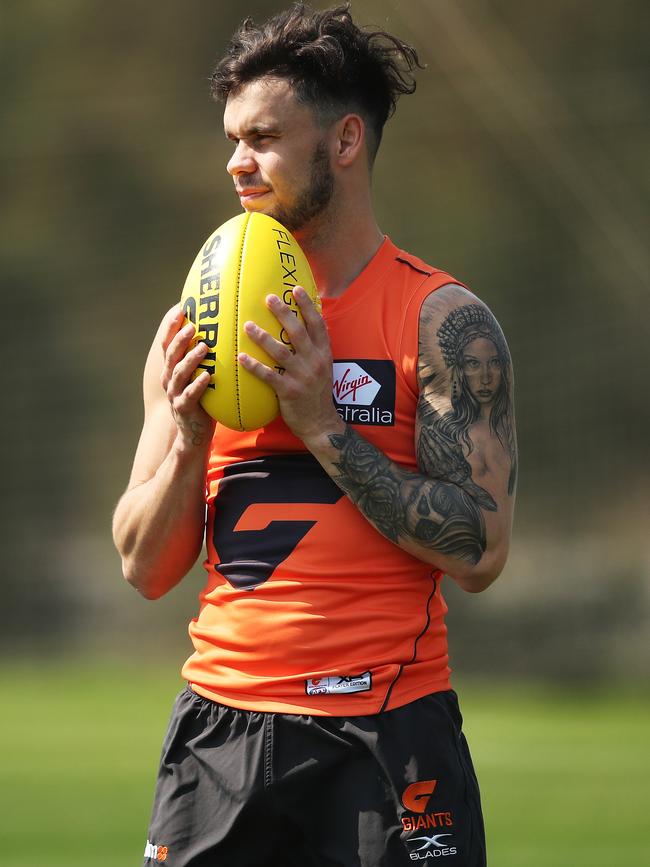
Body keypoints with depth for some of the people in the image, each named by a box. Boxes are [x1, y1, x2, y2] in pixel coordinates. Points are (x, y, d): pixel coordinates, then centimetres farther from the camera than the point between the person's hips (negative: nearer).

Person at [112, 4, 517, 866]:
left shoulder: (444, 323, -3)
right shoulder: (195, 326, 9)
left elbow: (479, 550, -13)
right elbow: (145, 568, 9)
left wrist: (324, 428, -16)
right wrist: (187, 440, -9)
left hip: (385, 735, -3)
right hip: (220, 723, 4)